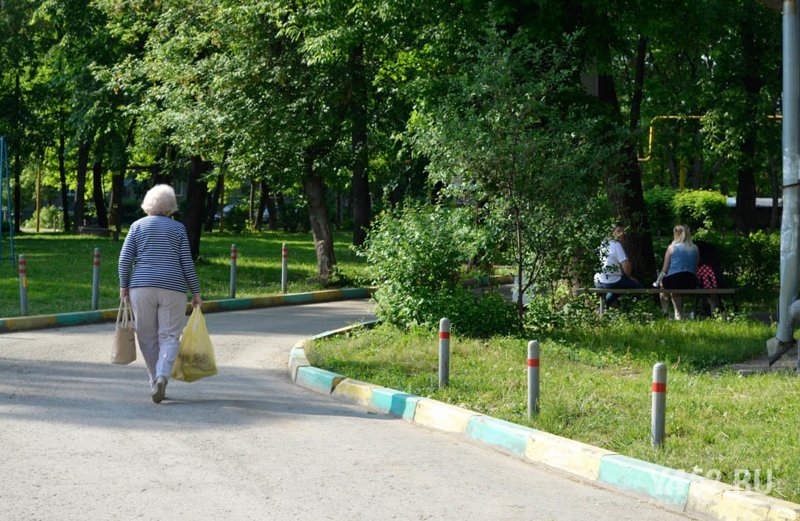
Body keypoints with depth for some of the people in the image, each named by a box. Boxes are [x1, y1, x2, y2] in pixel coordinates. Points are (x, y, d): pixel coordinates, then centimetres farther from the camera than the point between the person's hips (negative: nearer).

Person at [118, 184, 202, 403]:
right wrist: (195, 292, 8)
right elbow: (187, 263, 3)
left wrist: (124, 286, 7)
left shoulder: (138, 226, 8)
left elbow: (125, 258, 0)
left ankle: (155, 382, 12)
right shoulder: (178, 228, 6)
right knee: (169, 336, 1)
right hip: (172, 288, -1)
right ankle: (162, 375, -23)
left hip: (141, 287, 1)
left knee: (147, 337, 11)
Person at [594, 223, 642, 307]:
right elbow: (626, 263, -19)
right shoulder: (616, 244, -11)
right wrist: (629, 276, 1)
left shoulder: (604, 243, 13)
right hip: (612, 283, -8)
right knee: (637, 286, 8)